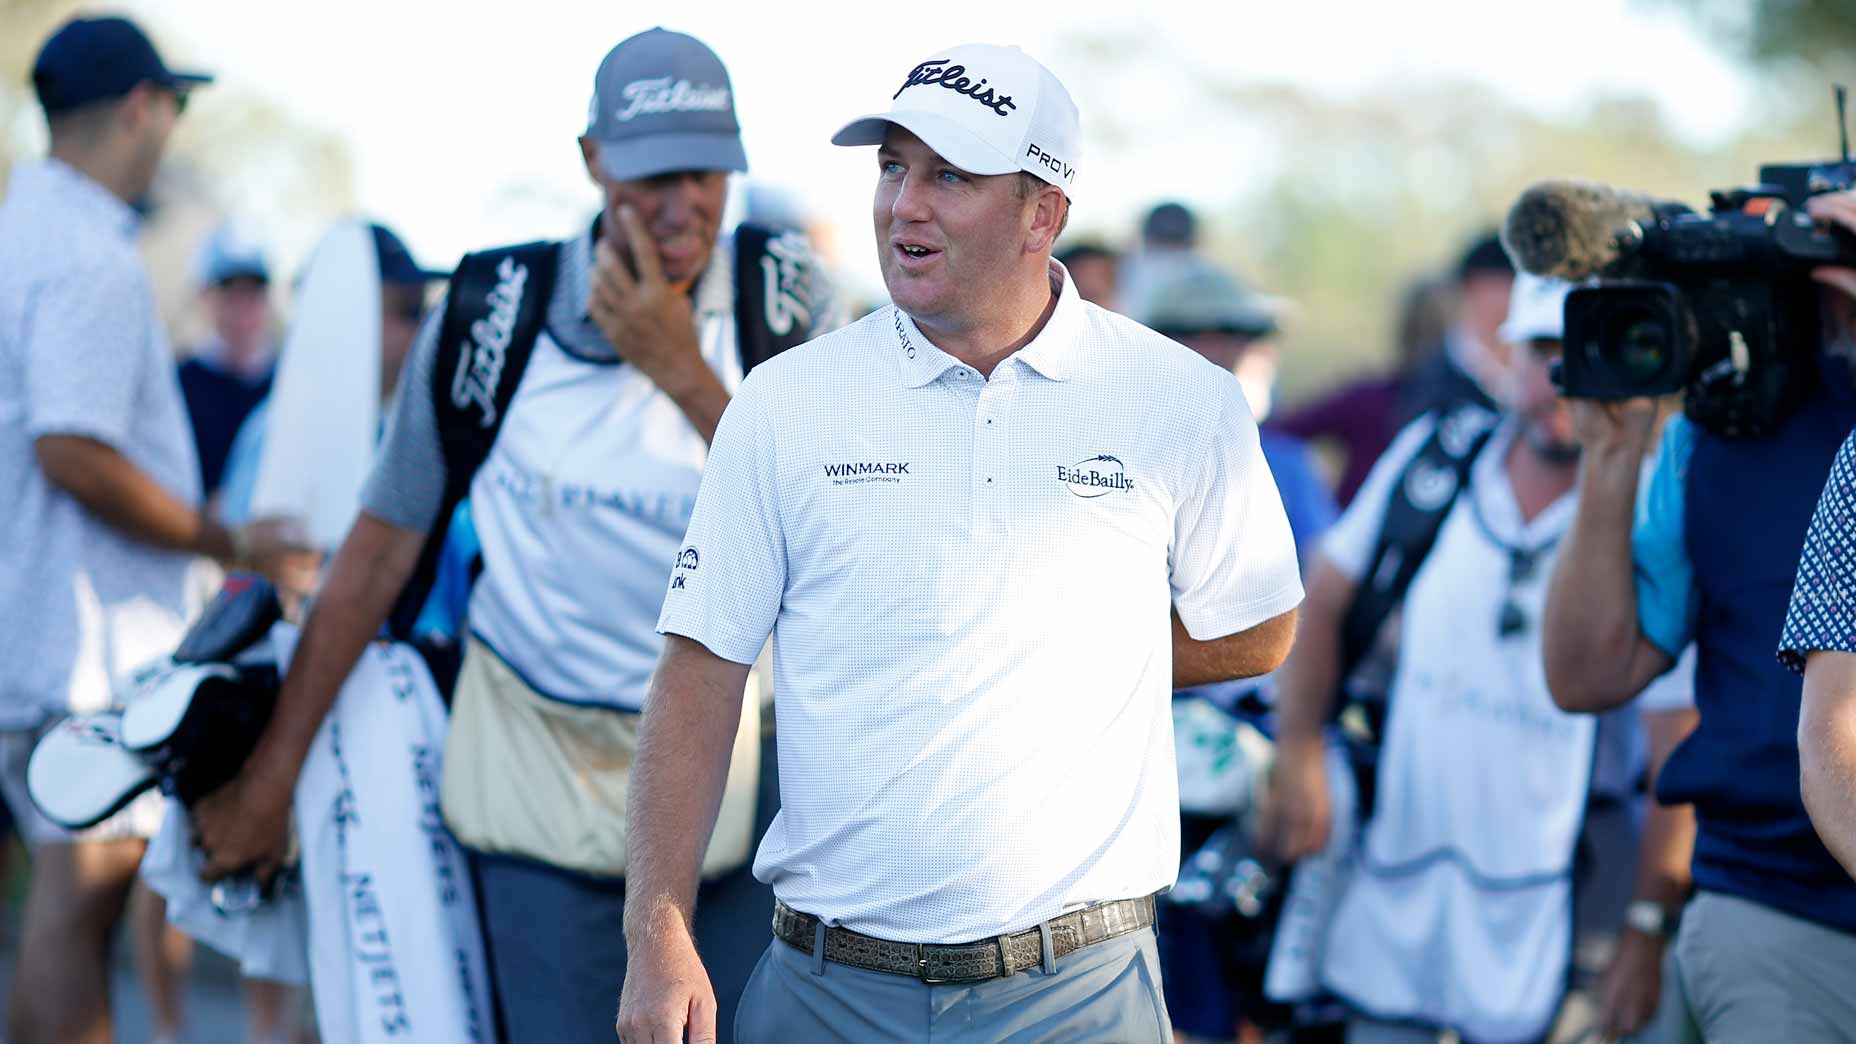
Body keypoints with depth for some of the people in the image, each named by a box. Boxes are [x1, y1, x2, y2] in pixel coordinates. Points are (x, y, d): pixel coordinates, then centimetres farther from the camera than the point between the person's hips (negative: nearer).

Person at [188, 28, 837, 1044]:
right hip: (545, 775, -1)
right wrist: (269, 776, 4)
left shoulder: (782, 297, -3)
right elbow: (382, 545, 2)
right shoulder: (495, 310, -5)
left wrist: (680, 371, -21)